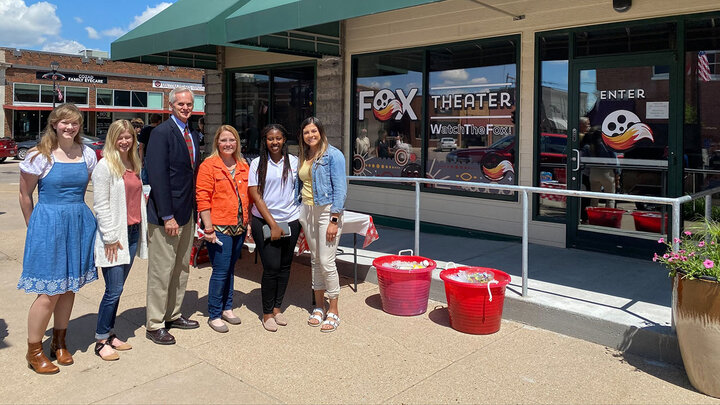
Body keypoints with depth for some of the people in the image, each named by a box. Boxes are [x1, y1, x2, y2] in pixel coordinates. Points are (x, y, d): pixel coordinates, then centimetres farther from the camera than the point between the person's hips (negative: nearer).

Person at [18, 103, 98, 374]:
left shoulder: (87, 154, 4)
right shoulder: (40, 156, -8)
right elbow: (25, 195, 0)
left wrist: (75, 213, 14)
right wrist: (34, 227, 6)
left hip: (80, 224, 5)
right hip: (48, 224, -4)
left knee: (69, 288, 12)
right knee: (49, 292, -3)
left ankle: (59, 343, 29)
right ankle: (34, 351, 16)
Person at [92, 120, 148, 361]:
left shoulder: (133, 164, 13)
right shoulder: (105, 166, -9)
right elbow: (100, 205, -12)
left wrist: (142, 230, 12)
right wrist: (111, 237, -14)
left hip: (133, 233, 7)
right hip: (114, 237, -7)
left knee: (117, 289, 13)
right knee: (114, 290, -4)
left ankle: (109, 334, 23)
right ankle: (101, 341, 9)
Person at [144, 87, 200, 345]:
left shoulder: (193, 135, 13)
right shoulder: (161, 133, -12)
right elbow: (158, 176, -18)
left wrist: (194, 209, 9)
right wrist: (167, 216, -20)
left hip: (186, 213, 8)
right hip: (166, 215, -8)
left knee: (182, 268, 17)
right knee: (161, 270, 0)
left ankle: (173, 315, 31)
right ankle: (154, 325, 13)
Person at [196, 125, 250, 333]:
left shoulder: (243, 166, 11)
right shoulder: (209, 165, -6)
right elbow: (202, 199, -10)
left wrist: (247, 222, 11)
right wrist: (208, 227, -14)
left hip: (239, 228, 6)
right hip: (219, 228, -6)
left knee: (230, 269, 15)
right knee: (220, 271, -4)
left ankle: (227, 308, 28)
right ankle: (214, 315, 9)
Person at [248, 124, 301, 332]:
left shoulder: (293, 162, 5)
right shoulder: (258, 164, -1)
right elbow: (256, 196, -4)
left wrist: (303, 219, 4)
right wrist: (273, 224, -9)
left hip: (290, 221, 3)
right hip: (264, 221, -2)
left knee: (284, 266, 8)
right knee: (271, 267, -5)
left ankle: (277, 307, 24)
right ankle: (267, 312, 11)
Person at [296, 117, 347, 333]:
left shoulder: (333, 155, -8)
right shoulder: (303, 157, 13)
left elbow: (340, 188, -12)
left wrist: (334, 220, -17)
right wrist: (297, 211, 14)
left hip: (327, 210, -7)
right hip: (307, 211, 7)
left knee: (327, 262, -7)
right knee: (315, 260, 12)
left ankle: (333, 312, 6)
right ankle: (319, 307, 23)